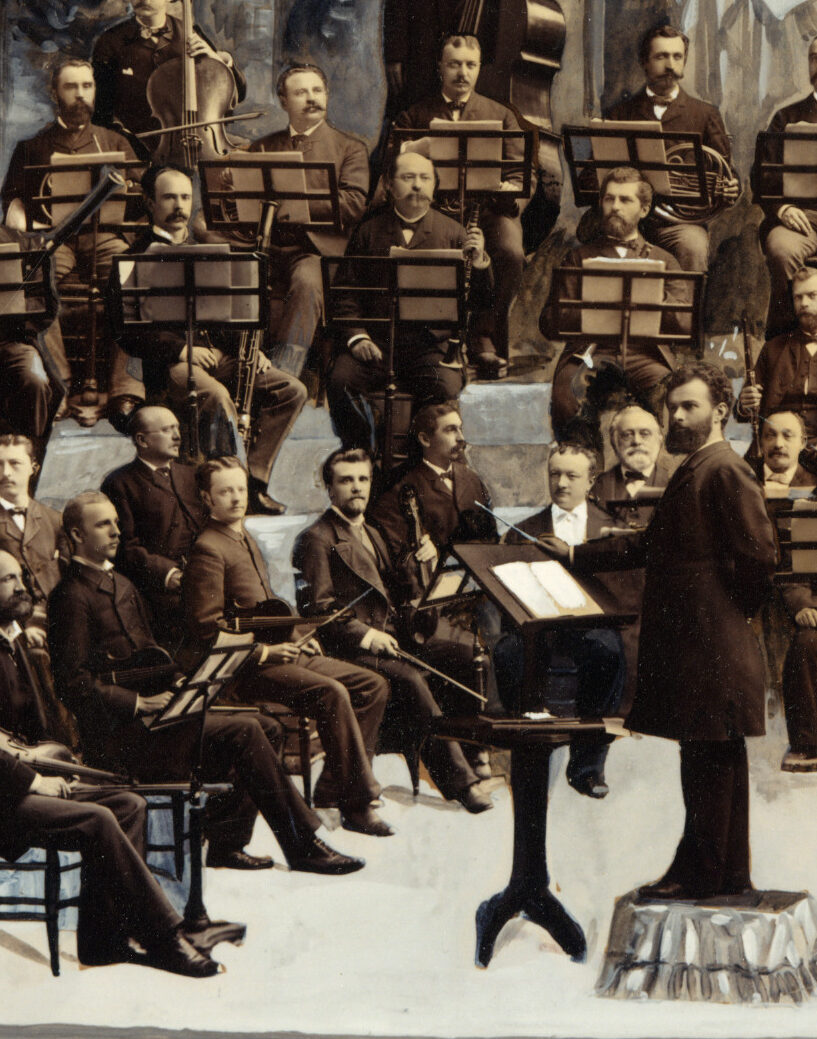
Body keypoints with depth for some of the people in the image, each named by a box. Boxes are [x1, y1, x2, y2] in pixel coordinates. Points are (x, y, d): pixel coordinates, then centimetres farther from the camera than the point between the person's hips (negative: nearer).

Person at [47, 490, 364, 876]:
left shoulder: (121, 585, 20)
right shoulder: (72, 596, -11)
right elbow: (74, 686, -16)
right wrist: (139, 703, -20)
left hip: (145, 717, 9)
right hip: (115, 736, -9)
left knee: (253, 724, -7)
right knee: (243, 730, -18)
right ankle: (302, 846, -10)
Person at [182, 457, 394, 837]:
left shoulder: (245, 540, 20)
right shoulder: (207, 550, -10)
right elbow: (207, 631, -16)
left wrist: (295, 638, 12)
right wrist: (265, 651, -19)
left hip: (278, 652, 10)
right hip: (244, 668, -10)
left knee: (373, 685, -2)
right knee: (331, 692, -29)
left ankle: (334, 789, -5)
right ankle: (358, 802, -23)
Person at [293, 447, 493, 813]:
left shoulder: (371, 535, 25)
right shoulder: (316, 540, -3)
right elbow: (316, 609, -13)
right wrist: (366, 635, -23)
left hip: (390, 637, 8)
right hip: (348, 648, -8)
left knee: (467, 657, -12)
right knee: (410, 679, -33)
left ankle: (472, 750, -8)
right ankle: (457, 779, -33)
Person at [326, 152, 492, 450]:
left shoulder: (452, 233, 12)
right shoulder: (368, 232, 14)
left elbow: (482, 300, 6)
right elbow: (346, 293, 13)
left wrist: (479, 263, -15)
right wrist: (356, 336, -4)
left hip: (431, 344, -1)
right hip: (376, 339, 1)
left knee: (445, 390, -31)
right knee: (340, 382, -27)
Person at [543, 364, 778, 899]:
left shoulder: (727, 471, -13)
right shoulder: (693, 471, 19)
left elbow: (759, 554, -19)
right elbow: (651, 543, 26)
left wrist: (731, 610, -8)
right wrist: (577, 554, 23)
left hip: (711, 646, -10)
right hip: (690, 641, 10)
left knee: (709, 759, -4)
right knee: (714, 759, 12)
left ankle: (701, 873, 1)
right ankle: (730, 872, 18)